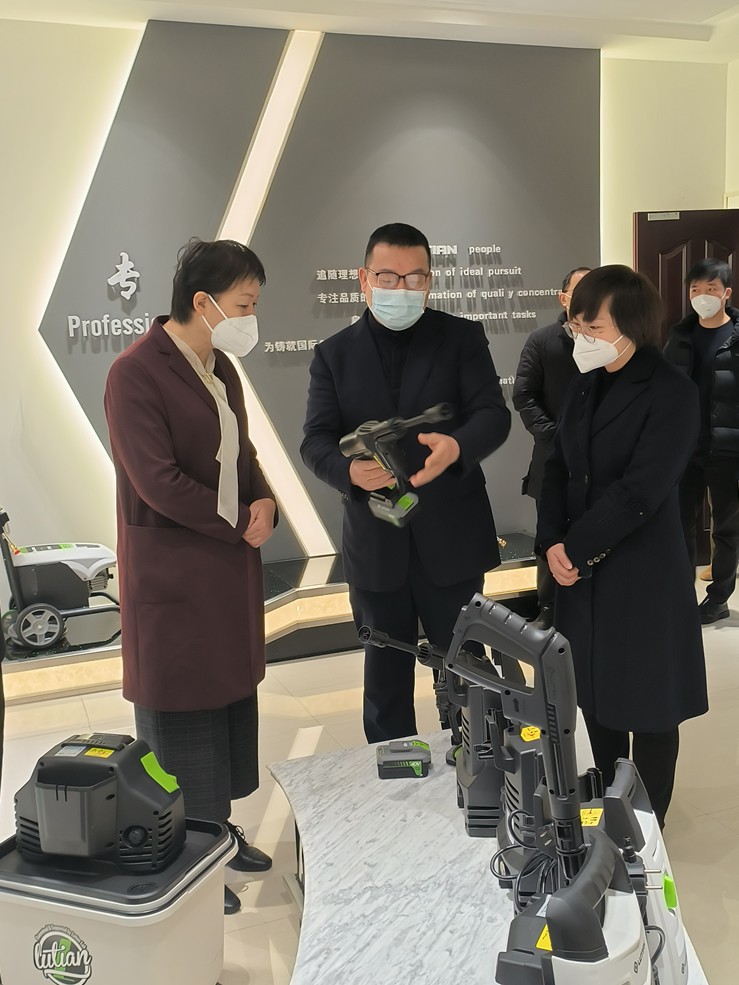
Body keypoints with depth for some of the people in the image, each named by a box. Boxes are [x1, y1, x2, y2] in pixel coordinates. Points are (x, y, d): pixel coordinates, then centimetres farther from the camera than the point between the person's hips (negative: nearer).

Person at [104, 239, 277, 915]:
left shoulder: (220, 366, 9)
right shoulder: (136, 373, -17)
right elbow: (158, 482, -22)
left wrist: (264, 499, -4)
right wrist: (242, 524, -13)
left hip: (232, 564, 8)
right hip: (172, 575, -8)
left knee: (233, 692, 17)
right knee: (181, 712, 4)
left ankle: (217, 828, 35)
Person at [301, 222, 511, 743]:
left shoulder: (462, 338, 0)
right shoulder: (334, 354, 4)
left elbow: (494, 415, -11)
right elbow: (316, 440, -4)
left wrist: (457, 445, -34)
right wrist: (349, 468, -27)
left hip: (451, 538, -1)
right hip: (375, 543, 1)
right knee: (385, 677, 15)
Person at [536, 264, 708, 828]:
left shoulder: (672, 393, -15)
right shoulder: (586, 385, 8)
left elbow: (639, 492, -20)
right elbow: (560, 468, 7)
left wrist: (575, 548, -14)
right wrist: (553, 543, -7)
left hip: (644, 573, -6)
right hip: (583, 570, 6)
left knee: (647, 704, 8)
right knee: (597, 694, 15)